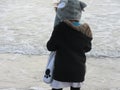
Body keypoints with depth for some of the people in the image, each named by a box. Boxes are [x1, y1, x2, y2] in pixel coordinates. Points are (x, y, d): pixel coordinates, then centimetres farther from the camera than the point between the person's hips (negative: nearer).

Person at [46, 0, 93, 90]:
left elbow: (50, 47, -9)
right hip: (78, 69, 4)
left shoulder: (60, 28, -15)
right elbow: (87, 48, 11)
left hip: (62, 69, -4)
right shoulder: (86, 30, -3)